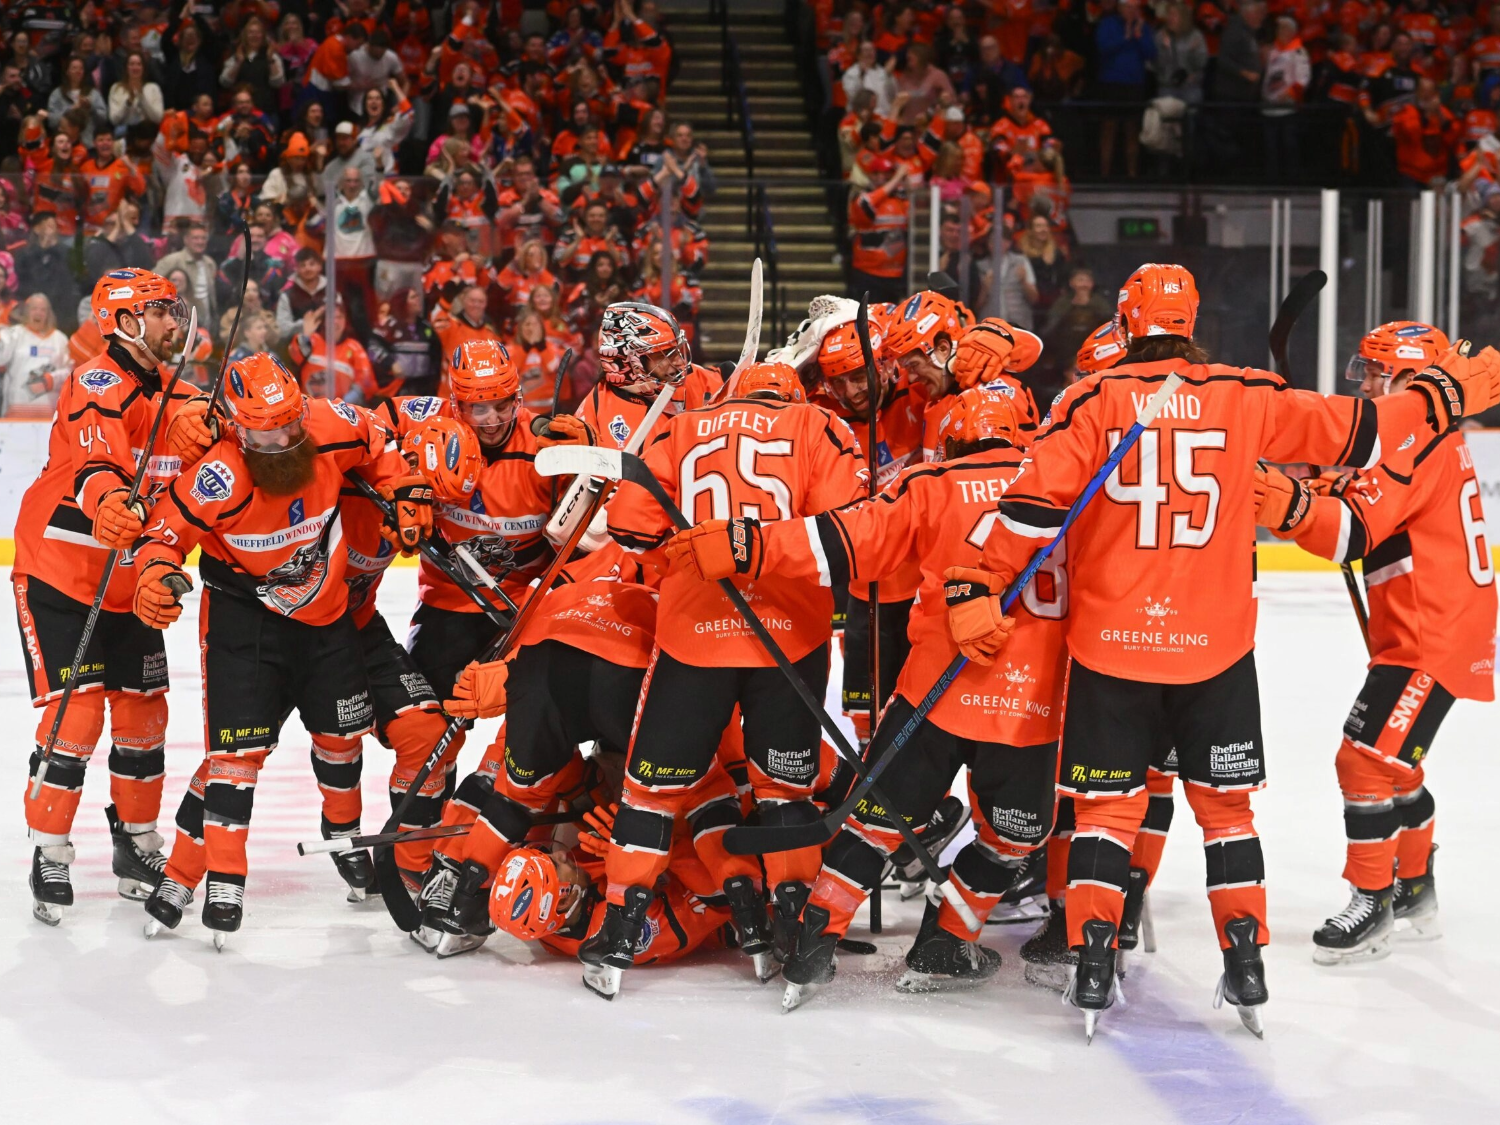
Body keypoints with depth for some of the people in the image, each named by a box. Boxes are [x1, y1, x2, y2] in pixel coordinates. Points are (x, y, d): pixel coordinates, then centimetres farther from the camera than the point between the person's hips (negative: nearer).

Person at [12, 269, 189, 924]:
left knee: (144, 716, 9)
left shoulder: (168, 395, 10)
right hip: (58, 578, -8)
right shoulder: (98, 385, -18)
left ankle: (138, 846, 25)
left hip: (129, 586, 8)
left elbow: (176, 493, 20)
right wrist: (110, 501, -55)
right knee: (75, 715, -12)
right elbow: (96, 464, -38)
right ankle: (50, 858, -2)